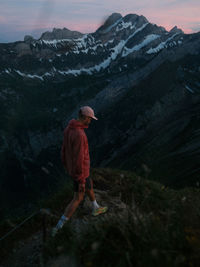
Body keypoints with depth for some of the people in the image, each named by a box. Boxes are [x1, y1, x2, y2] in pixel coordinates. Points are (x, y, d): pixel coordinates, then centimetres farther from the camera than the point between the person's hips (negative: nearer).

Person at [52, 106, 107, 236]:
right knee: (78, 199, 8)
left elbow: (64, 149, 8)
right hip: (80, 171, -9)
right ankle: (59, 227, 14)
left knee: (90, 184, 31)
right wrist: (81, 181, -23)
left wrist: (66, 165, 22)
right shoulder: (79, 135, -36)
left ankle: (96, 208, 55)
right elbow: (78, 159, -32)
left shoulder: (69, 128, -4)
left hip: (72, 167, 9)